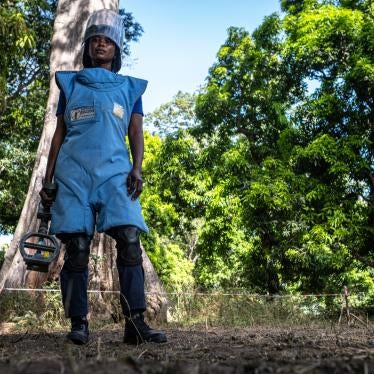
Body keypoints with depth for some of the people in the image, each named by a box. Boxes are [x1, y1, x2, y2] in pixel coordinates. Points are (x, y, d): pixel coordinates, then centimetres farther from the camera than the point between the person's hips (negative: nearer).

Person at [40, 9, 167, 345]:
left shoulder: (129, 87, 20)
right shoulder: (70, 83, 20)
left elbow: (136, 133, 11)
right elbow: (59, 133, 17)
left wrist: (137, 168, -7)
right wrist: (47, 178, 9)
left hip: (114, 170, 0)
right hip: (73, 170, 1)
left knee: (129, 239, -16)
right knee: (76, 246, -6)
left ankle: (135, 322, -15)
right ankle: (78, 323, 1)